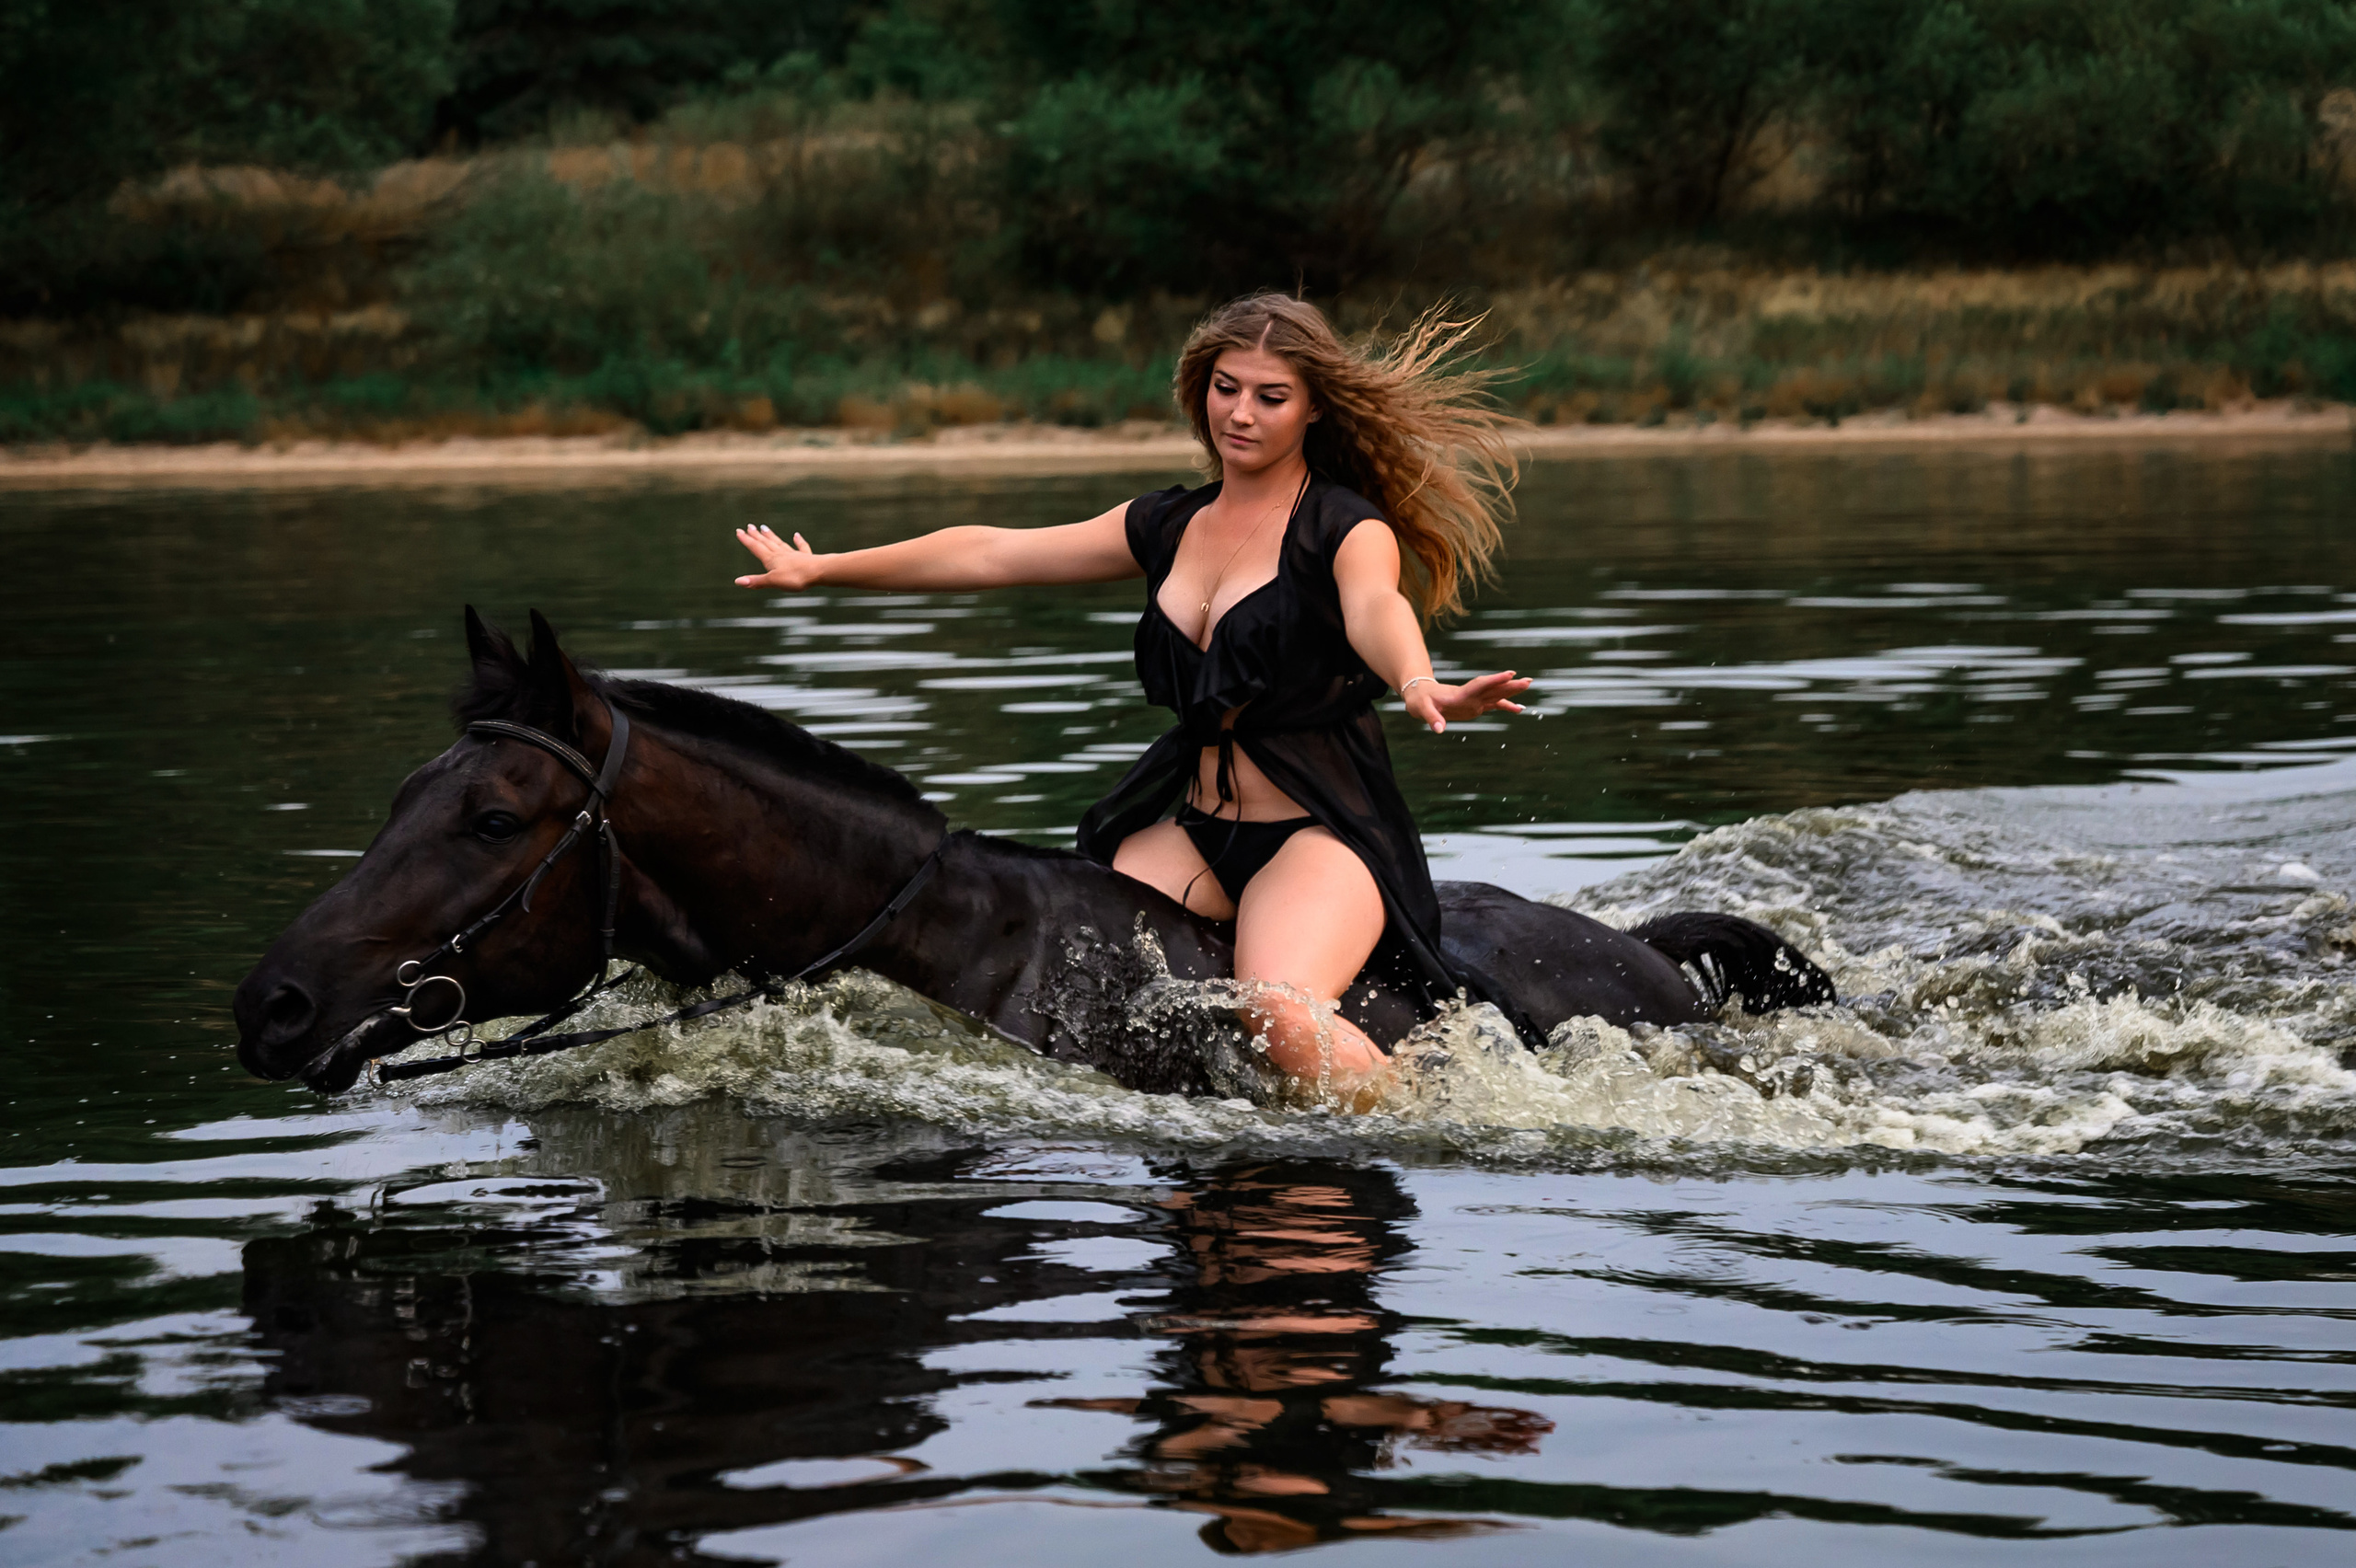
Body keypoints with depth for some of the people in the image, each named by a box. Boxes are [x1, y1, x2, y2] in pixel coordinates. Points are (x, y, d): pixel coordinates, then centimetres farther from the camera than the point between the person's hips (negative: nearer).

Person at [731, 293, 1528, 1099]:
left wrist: (1421, 688, -53)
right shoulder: (1168, 526, 13)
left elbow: (1374, 609, -29)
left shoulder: (1348, 529, -6)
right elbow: (991, 554, 19)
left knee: (1279, 1013, -33)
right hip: (1195, 832, 6)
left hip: (1322, 835, -6)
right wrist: (820, 570, 24)